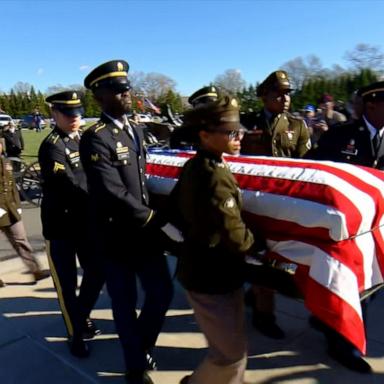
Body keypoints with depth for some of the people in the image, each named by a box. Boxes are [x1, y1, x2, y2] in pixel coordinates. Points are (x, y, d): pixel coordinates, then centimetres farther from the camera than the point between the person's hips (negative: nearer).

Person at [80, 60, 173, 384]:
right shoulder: (95, 139, -17)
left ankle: (141, 346, 42)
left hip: (145, 232, 7)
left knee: (162, 292, 15)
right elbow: (113, 193, -25)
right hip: (118, 237, -7)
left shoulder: (135, 130, 9)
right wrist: (152, 217, -16)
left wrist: (152, 219, 8)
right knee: (125, 303, 10)